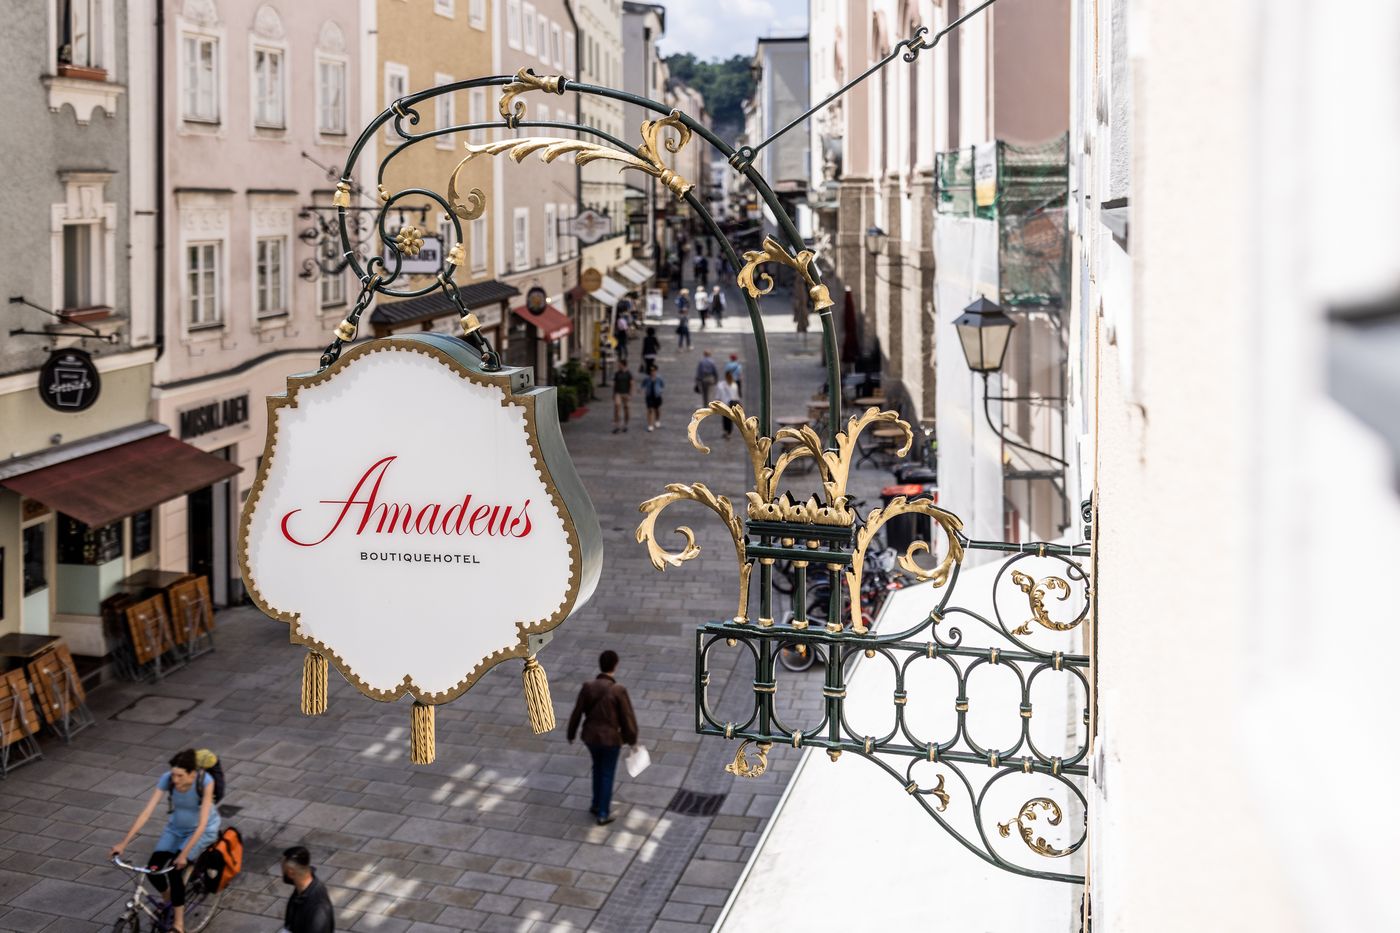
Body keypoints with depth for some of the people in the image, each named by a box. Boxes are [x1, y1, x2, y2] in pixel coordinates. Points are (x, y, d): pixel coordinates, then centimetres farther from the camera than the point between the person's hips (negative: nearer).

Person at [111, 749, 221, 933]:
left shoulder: (205, 782, -32)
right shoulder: (167, 779, -24)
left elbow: (202, 823, -33)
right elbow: (146, 812, -24)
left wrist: (184, 854, -39)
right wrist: (124, 843, -28)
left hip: (203, 830, -4)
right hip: (176, 828, 4)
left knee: (175, 870, -24)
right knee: (153, 869, -14)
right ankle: (170, 903, 17)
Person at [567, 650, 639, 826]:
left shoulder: (587, 687, -13)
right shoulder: (619, 690, -23)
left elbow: (576, 714, -4)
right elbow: (628, 717, -15)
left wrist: (571, 734, 13)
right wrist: (632, 739, 2)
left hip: (590, 736, 4)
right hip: (611, 738, -3)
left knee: (598, 766, 29)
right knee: (607, 774, 15)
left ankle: (597, 804, 38)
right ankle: (603, 814, 22)